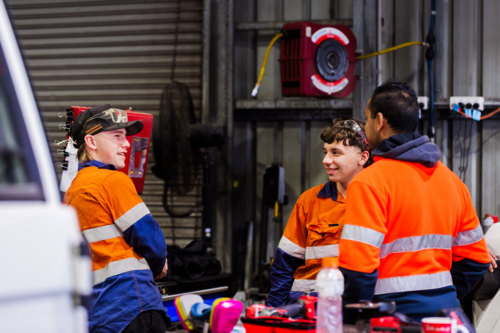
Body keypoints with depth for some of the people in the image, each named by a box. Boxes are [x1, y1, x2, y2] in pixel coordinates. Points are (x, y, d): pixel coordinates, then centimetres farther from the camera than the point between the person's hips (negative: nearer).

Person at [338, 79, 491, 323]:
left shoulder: (368, 182, -10)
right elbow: (475, 259, 15)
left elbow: (357, 268, -17)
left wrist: (351, 322, -7)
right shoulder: (452, 180, 13)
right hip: (444, 313, 7)